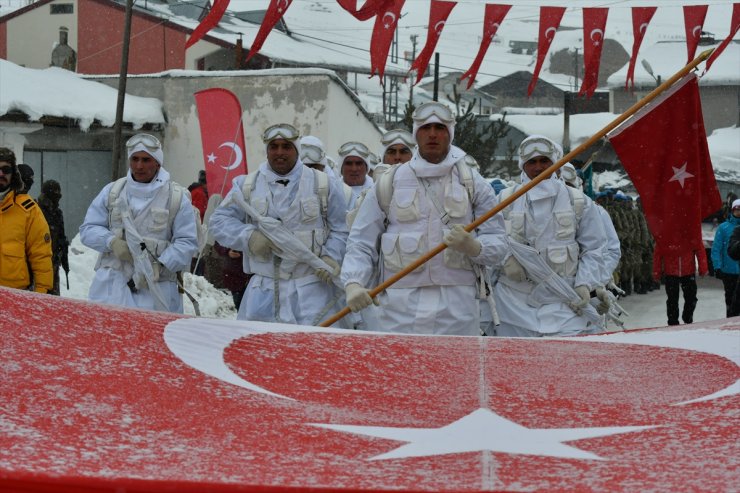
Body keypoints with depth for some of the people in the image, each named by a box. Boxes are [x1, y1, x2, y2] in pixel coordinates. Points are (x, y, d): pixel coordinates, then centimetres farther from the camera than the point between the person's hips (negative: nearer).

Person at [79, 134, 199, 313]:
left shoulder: (176, 197, 3)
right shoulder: (112, 192, 11)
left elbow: (187, 242, 0)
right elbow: (88, 229, 12)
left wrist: (160, 266, -14)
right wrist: (112, 242, -8)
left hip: (156, 286, -2)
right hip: (112, 282, 2)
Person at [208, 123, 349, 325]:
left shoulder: (323, 185, 4)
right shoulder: (247, 186, 9)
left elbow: (340, 229, 7)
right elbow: (219, 221, 9)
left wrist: (331, 258, -10)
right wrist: (248, 237, -8)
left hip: (311, 286, -2)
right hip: (264, 287, 2)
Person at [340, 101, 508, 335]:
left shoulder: (473, 184, 10)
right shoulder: (388, 184, 9)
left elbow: (498, 242, 8)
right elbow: (361, 243, 8)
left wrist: (474, 247, -14)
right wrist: (353, 283, -9)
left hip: (457, 309, 1)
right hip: (400, 309, 0)